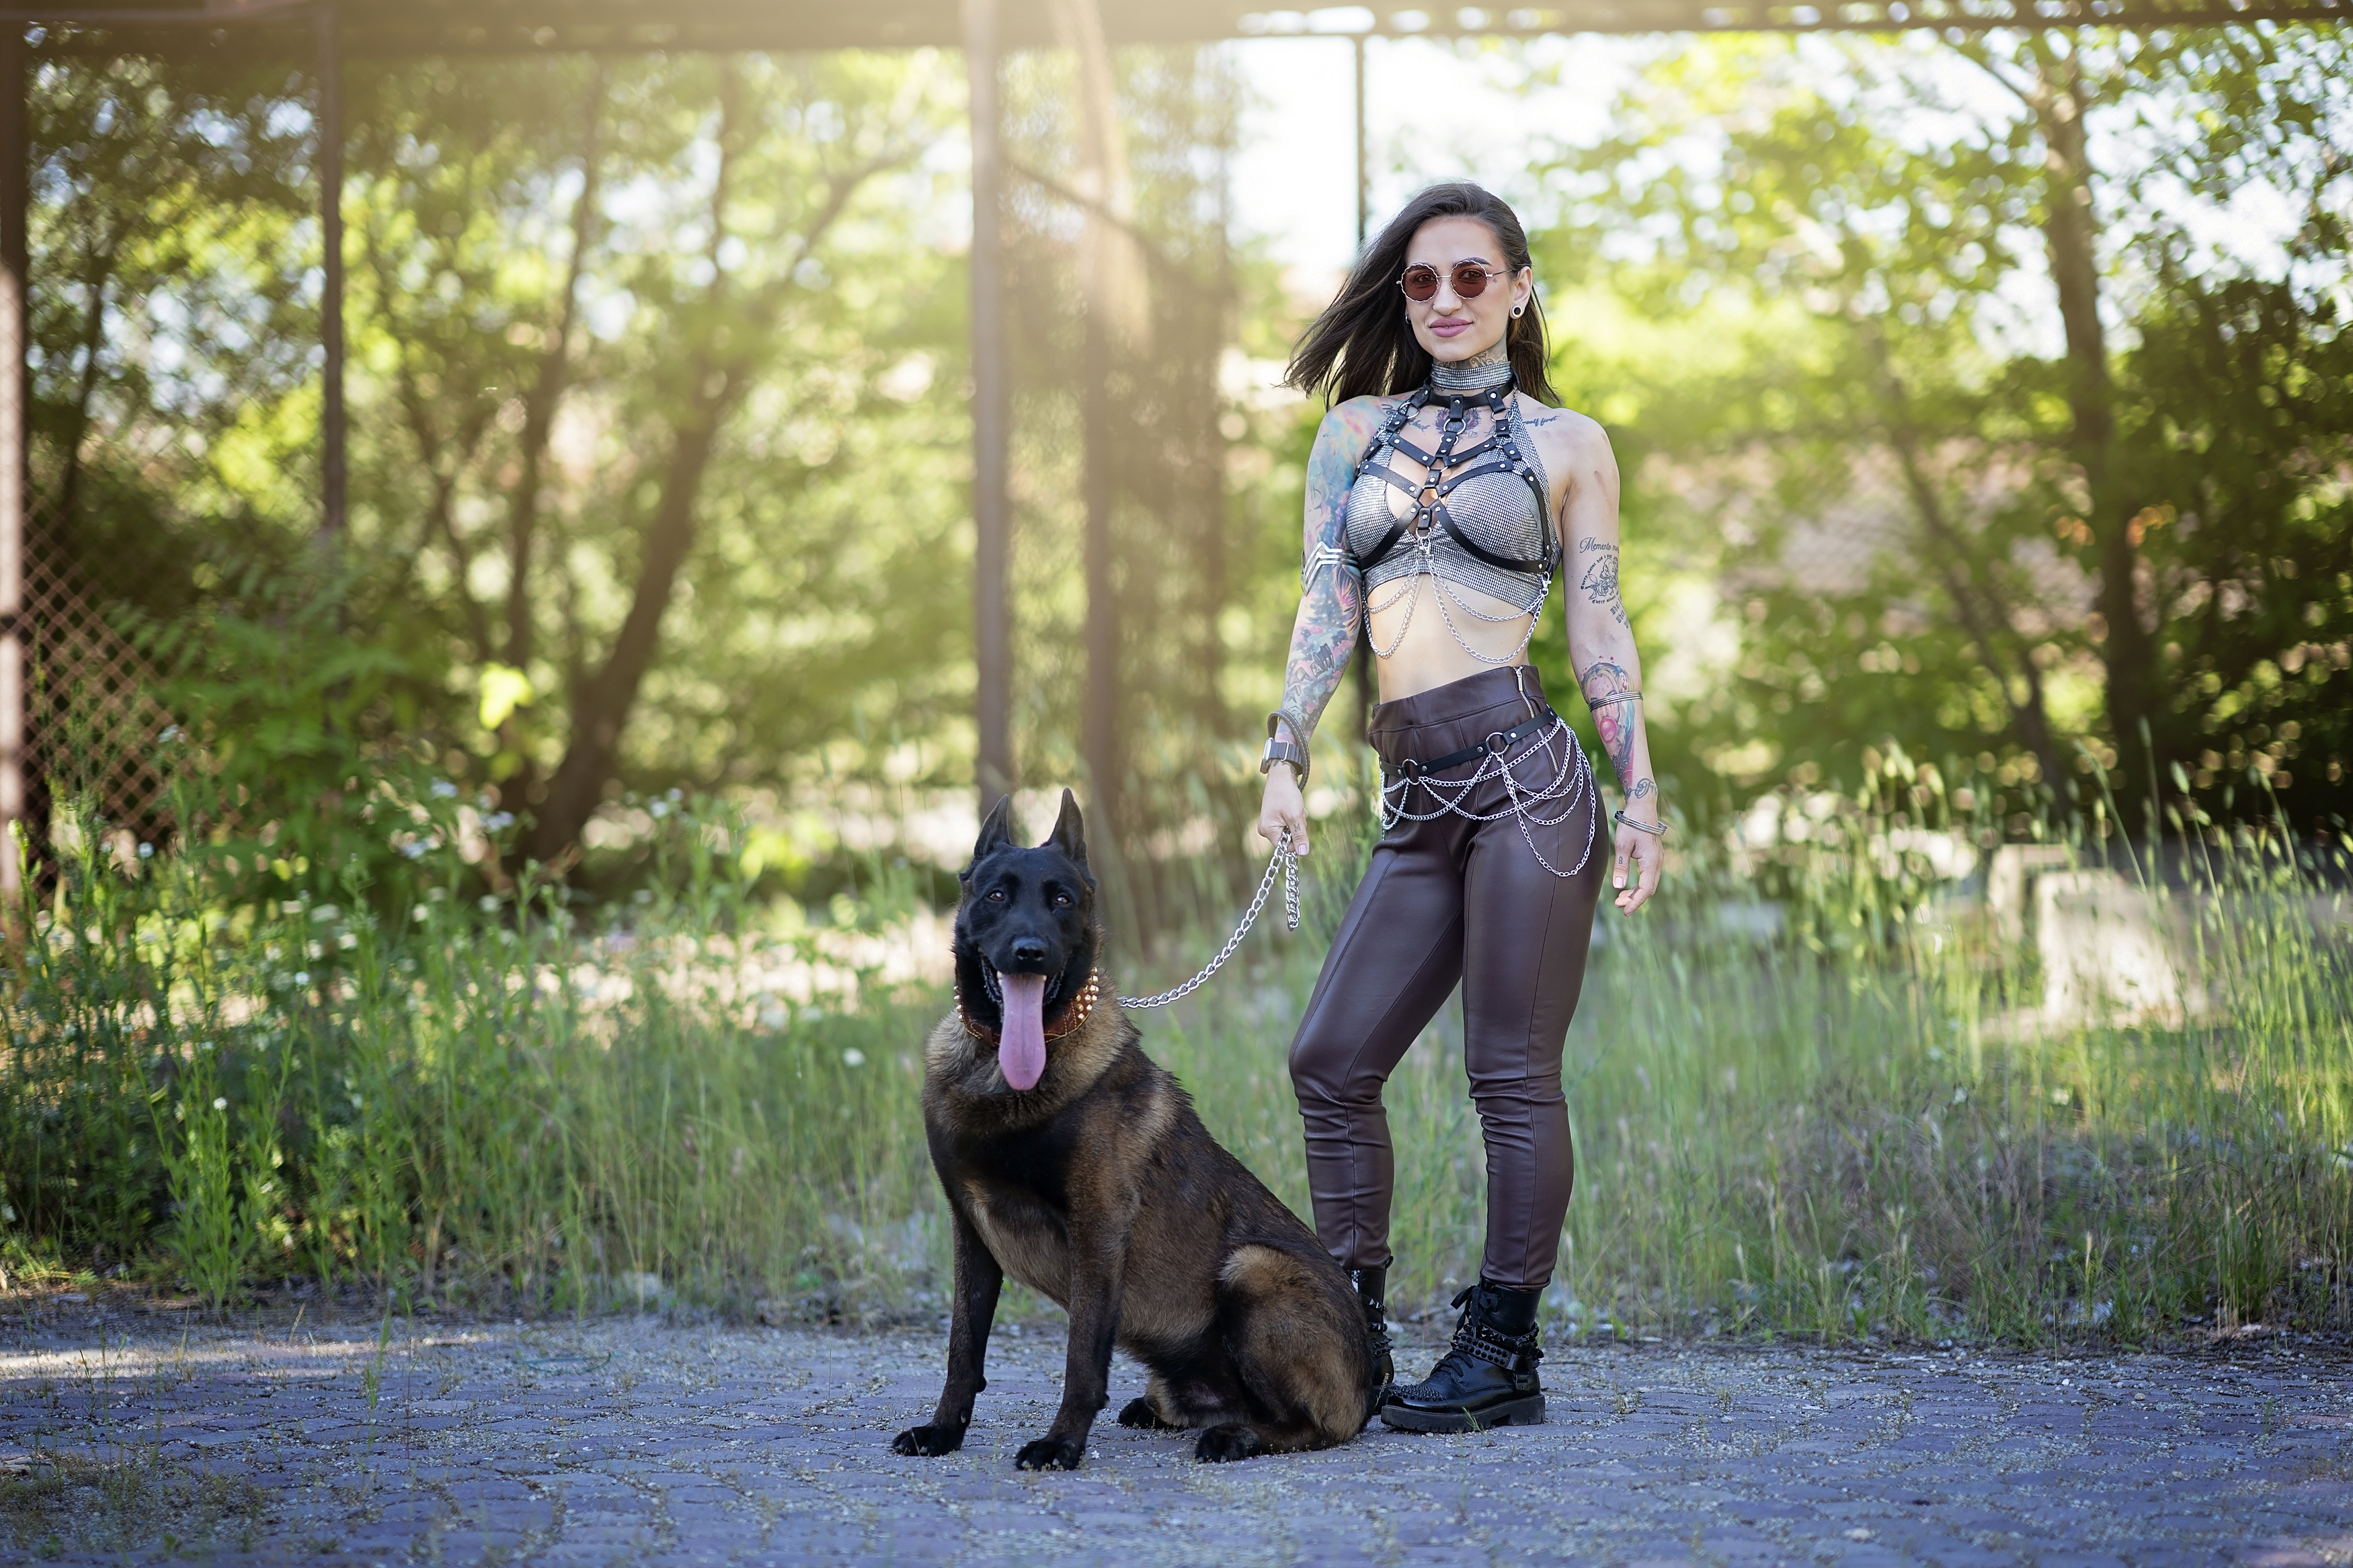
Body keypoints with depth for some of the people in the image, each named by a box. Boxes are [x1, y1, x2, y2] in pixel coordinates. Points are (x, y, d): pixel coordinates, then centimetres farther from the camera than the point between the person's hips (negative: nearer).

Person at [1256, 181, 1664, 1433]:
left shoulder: (1566, 443, 9)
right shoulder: (1355, 429, 17)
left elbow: (1598, 631, 8)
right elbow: (1324, 607, 10)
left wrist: (1640, 797, 0)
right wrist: (1283, 761, -2)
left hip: (1525, 773, -4)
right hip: (1419, 805, 4)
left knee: (1513, 1075, -5)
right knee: (1331, 1060, 0)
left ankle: (1504, 1354, 2)